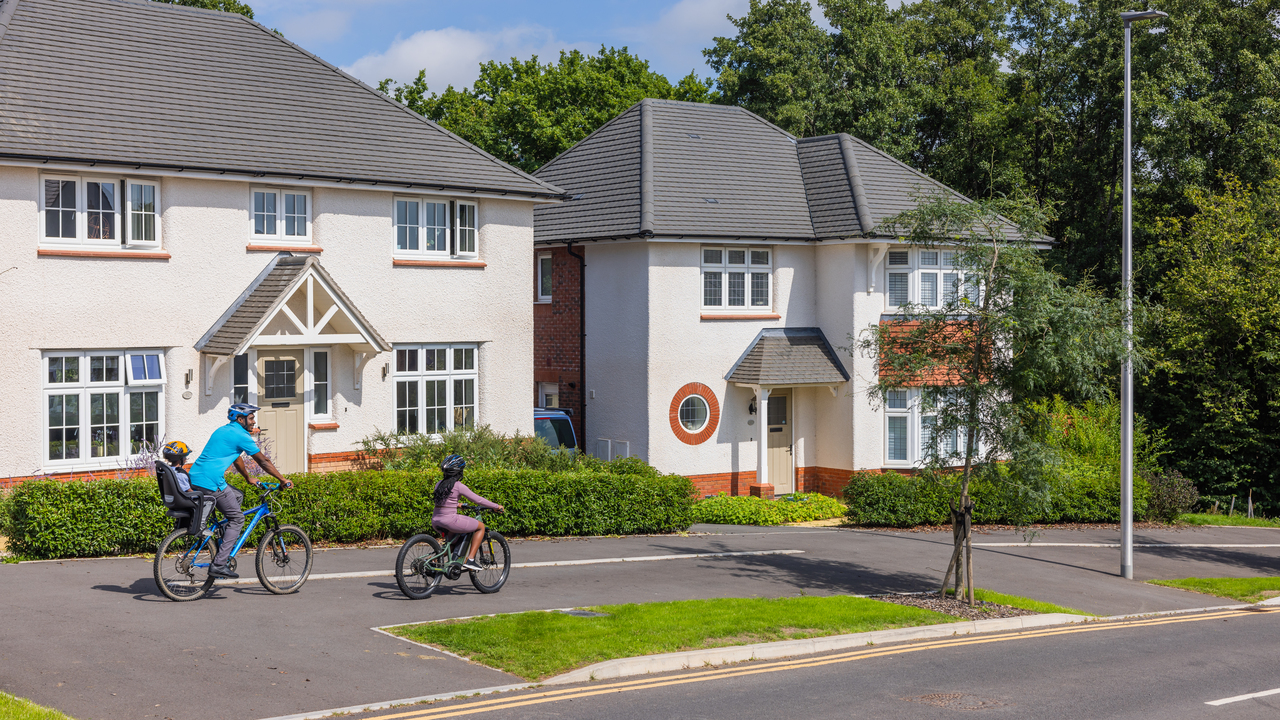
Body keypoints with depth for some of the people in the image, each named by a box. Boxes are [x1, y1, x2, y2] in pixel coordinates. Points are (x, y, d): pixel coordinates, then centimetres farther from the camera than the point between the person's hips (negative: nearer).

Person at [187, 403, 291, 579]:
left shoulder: (224, 431, 23)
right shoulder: (240, 436, -5)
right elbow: (263, 461, -2)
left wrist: (249, 478, 46)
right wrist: (283, 480, 6)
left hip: (195, 477, 9)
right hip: (210, 481, -9)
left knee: (237, 496, 26)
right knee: (237, 519, -1)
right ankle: (219, 565, -8)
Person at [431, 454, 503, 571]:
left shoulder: (439, 484, 10)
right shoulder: (458, 486, -9)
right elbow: (478, 500, -6)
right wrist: (496, 506, 5)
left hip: (435, 522, 8)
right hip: (449, 520, -8)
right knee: (481, 526, 11)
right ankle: (470, 560, 3)